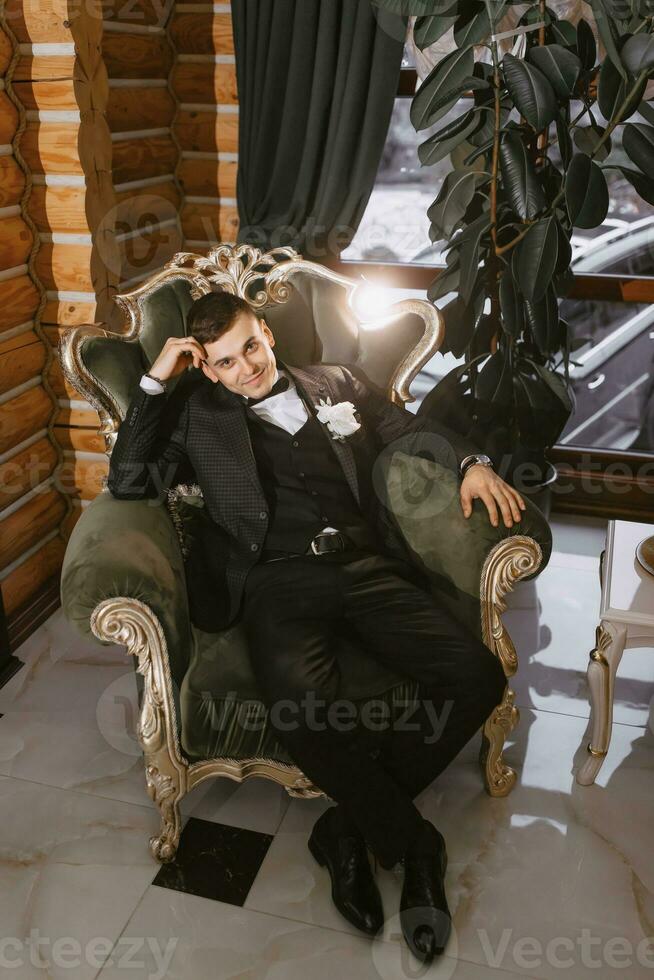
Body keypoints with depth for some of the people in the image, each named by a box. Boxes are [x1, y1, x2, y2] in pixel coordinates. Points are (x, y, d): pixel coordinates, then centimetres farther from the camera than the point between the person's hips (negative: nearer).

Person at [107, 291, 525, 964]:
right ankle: (414, 843, -9)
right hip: (280, 579, -3)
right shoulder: (198, 413, 16)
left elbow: (409, 430, 25)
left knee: (477, 675, -19)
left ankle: (350, 825, -3)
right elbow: (130, 482, 6)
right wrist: (155, 381, 3)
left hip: (368, 565, 3)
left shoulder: (337, 383, 23)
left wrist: (470, 462, 5)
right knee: (299, 705, -34)